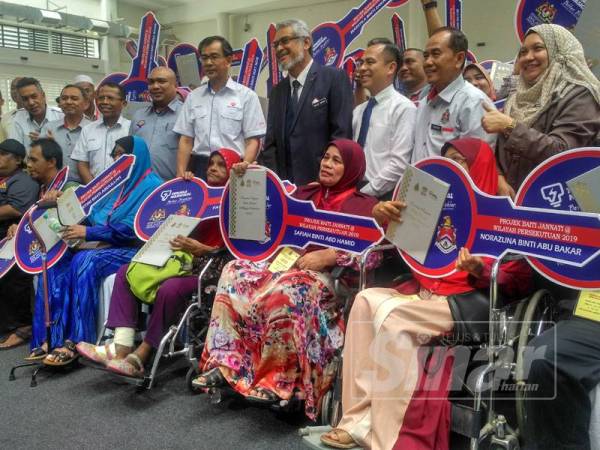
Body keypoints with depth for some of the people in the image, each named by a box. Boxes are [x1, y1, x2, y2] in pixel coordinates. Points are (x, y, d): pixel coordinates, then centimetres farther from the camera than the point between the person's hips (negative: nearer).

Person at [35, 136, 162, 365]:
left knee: (85, 261, -32)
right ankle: (51, 336, -21)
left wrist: (89, 233, -20)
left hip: (133, 249, -8)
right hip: (104, 244, 8)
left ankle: (76, 341, -28)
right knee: (57, 260, -15)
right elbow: (97, 214, 16)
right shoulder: (119, 183, 21)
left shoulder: (152, 186, -6)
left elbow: (134, 229, -18)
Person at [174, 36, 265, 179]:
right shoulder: (193, 96, 12)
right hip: (200, 168, 3)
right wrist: (181, 174, 0)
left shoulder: (247, 96, 1)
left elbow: (253, 141, -3)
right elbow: (186, 140, 12)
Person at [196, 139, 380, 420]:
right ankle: (225, 363, -20)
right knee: (234, 272, -20)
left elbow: (374, 254, -8)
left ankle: (280, 380, -23)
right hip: (287, 261, 6)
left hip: (325, 275, -6)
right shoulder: (305, 194, 23)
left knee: (284, 294, -37)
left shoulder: (363, 206, 4)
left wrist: (328, 256, -17)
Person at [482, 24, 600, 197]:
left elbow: (560, 154, -16)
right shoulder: (518, 98, 14)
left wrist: (510, 126, -18)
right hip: (511, 197, 4)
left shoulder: (580, 95, -4)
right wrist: (499, 178, -5)